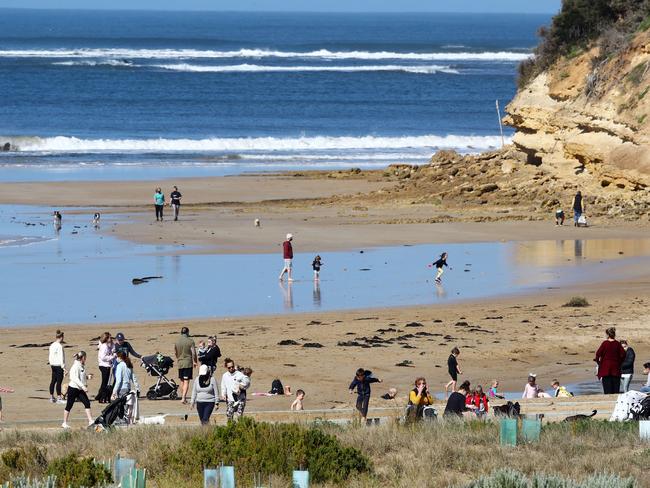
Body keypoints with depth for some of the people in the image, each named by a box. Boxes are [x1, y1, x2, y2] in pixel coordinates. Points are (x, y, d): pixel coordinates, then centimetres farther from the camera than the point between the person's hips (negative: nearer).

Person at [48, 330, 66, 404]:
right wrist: (63, 367, -12)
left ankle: (51, 397, 17)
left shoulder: (52, 345, 9)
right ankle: (59, 398, -6)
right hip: (59, 365, -8)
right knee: (59, 382, -6)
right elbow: (61, 357, -16)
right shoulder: (60, 346, -15)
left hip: (53, 365, 8)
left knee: (53, 381, 13)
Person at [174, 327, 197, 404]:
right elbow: (193, 352, -10)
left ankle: (183, 397, 21)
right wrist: (194, 361, 5)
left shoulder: (177, 342, 4)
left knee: (182, 381, 15)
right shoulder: (190, 341, -8)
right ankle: (183, 398, -17)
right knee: (186, 381, -6)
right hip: (188, 363, -4)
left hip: (180, 363, 4)